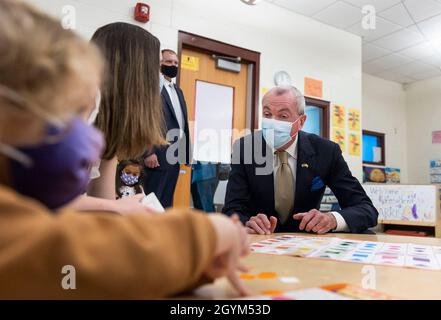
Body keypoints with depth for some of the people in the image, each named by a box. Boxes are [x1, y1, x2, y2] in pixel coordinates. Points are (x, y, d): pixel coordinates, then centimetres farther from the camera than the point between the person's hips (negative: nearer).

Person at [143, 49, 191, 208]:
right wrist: (148, 152, -19)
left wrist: (185, 153, 12)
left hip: (175, 156, 8)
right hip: (158, 154, -8)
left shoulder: (178, 90, 20)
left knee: (167, 203, 12)